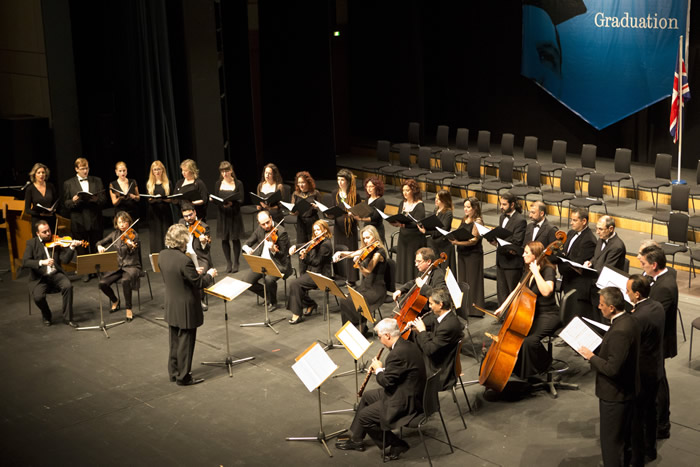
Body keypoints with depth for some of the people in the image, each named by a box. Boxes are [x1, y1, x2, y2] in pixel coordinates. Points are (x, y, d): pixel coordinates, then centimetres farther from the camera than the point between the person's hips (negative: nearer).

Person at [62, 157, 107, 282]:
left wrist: (96, 199, -17)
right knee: (82, 249, 6)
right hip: (79, 222, -1)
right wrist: (73, 201, -19)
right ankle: (86, 272, 16)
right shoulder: (68, 184, 4)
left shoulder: (97, 181, 9)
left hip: (95, 221, 1)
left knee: (96, 248, 7)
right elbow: (65, 204, 2)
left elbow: (104, 199, 5)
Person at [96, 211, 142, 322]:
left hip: (132, 266, -5)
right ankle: (115, 301, 13)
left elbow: (133, 252, -23)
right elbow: (101, 242, 16)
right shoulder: (115, 234, 6)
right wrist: (99, 246, -8)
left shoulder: (133, 235, -8)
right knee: (103, 283, -18)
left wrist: (131, 246, -46)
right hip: (118, 266, 5)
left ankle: (129, 309, -21)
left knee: (125, 281, -37)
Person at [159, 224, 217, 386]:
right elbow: (199, 283, -19)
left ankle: (174, 372, 33)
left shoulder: (162, 255, -4)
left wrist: (194, 272, 12)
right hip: (186, 309, -8)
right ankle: (183, 377, 17)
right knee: (185, 342, 7)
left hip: (171, 307, 8)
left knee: (175, 341, 21)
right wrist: (210, 275, -1)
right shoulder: (184, 261, -28)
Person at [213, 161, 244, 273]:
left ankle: (236, 262, 15)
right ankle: (228, 262, 18)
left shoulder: (238, 184, -3)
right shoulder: (218, 184, 5)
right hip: (223, 214, 3)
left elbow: (241, 200, -9)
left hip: (235, 214, -2)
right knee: (224, 239, 5)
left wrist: (231, 203, -29)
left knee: (235, 238, 2)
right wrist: (221, 204, -20)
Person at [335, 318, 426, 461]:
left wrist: (378, 369, -4)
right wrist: (383, 369, 6)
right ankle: (356, 440, 31)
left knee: (364, 416, -2)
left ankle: (397, 444, 9)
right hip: (411, 394, 11)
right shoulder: (408, 345, 4)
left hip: (405, 403, -11)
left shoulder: (398, 353, -27)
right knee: (367, 396, 22)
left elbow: (386, 381, -22)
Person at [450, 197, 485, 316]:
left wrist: (459, 242, -28)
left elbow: (474, 240, -19)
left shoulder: (477, 222, -12)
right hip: (462, 253, 8)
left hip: (473, 254, -8)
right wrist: (453, 238, -1)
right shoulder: (464, 220, 12)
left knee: (473, 281, -2)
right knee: (462, 280, 12)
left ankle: (474, 308, 6)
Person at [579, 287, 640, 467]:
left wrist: (591, 357, -18)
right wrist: (599, 347, 4)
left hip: (614, 395, -10)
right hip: (629, 390, 10)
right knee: (624, 434, 26)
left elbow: (612, 369, -31)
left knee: (610, 439, 5)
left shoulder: (619, 332, -31)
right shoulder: (629, 320, -1)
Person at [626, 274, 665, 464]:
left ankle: (636, 457, 20)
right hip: (656, 369, 9)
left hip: (641, 374, -9)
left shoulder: (638, 317, -30)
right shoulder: (657, 306, -3)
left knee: (635, 416, 7)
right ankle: (650, 449, 39)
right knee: (650, 410, 24)